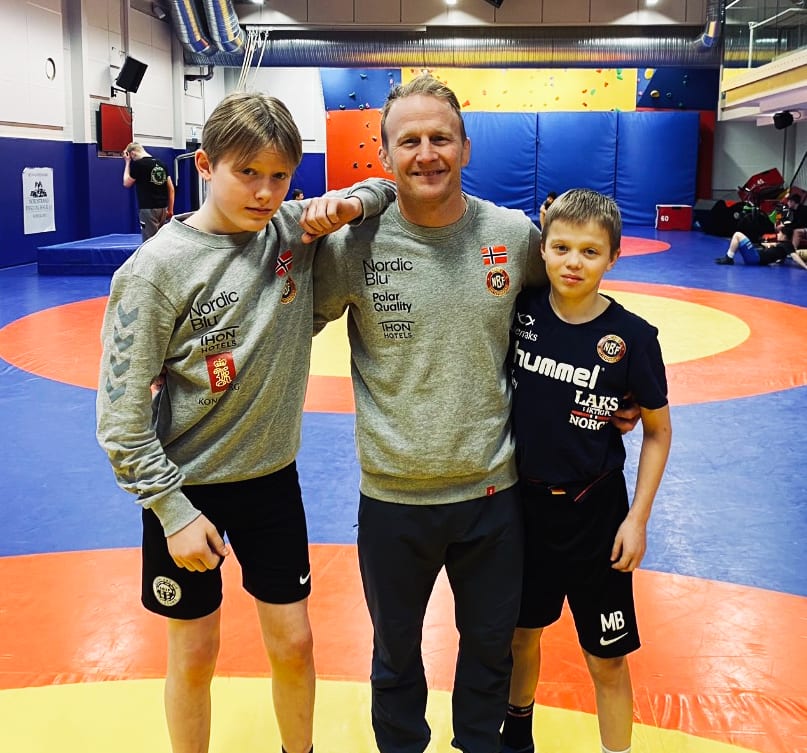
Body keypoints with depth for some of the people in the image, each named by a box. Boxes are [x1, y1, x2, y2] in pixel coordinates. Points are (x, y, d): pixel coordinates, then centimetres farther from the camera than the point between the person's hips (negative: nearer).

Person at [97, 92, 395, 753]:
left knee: (293, 643, 13)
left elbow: (391, 191, 9)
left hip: (271, 475, 3)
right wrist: (172, 510, -13)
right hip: (187, 484, -3)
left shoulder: (297, 230, -6)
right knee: (196, 653, 11)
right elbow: (121, 412, -14)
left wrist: (352, 202, -13)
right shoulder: (158, 268, -17)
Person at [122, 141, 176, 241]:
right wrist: (170, 209, 16)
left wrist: (127, 162, 10)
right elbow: (171, 189, 10)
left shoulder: (137, 164, -9)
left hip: (148, 209, -7)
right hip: (163, 208, 7)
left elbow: (127, 183, 5)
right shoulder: (161, 164, 10)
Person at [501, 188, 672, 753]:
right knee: (522, 633, 22)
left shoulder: (632, 337, -14)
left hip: (594, 512, -3)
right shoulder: (519, 311, -9)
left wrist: (638, 518, -7)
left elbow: (658, 432, -4)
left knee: (607, 658, 9)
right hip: (521, 501, 3)